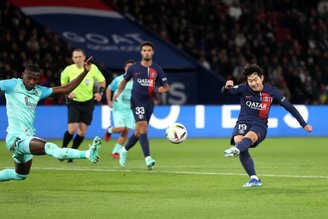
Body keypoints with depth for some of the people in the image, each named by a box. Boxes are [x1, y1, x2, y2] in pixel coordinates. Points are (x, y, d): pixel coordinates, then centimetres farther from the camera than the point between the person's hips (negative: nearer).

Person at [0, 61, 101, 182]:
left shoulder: (39, 91, 12)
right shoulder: (13, 85, -5)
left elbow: (66, 89, 12)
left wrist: (85, 72, 6)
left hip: (27, 138, 9)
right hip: (16, 137, -9)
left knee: (20, 175, 22)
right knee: (50, 148, -28)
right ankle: (88, 154, -44)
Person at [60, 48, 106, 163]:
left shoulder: (92, 68, -9)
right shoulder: (68, 70, -9)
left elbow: (102, 80, 6)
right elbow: (63, 83, 10)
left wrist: (100, 93, -9)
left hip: (88, 102, 1)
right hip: (73, 102, -1)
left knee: (82, 131, 0)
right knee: (72, 129, -15)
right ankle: (63, 149, 8)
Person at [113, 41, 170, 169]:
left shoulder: (157, 70, 4)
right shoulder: (134, 68, 2)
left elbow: (166, 86, 8)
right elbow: (125, 80, 17)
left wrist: (163, 89, -16)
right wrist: (118, 92, 1)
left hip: (149, 103, 3)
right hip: (137, 102, -3)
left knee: (139, 131, 9)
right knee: (142, 125, -21)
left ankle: (124, 150, 35)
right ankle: (148, 158, -27)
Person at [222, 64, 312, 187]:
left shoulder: (271, 92, 2)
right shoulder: (243, 89, 1)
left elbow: (289, 107, 10)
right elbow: (226, 92, -14)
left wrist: (304, 124, 13)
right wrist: (227, 88, -40)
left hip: (260, 125, -1)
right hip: (243, 122, 1)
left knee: (250, 136, -35)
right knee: (238, 139, -29)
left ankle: (235, 149, -71)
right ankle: (254, 179, -25)